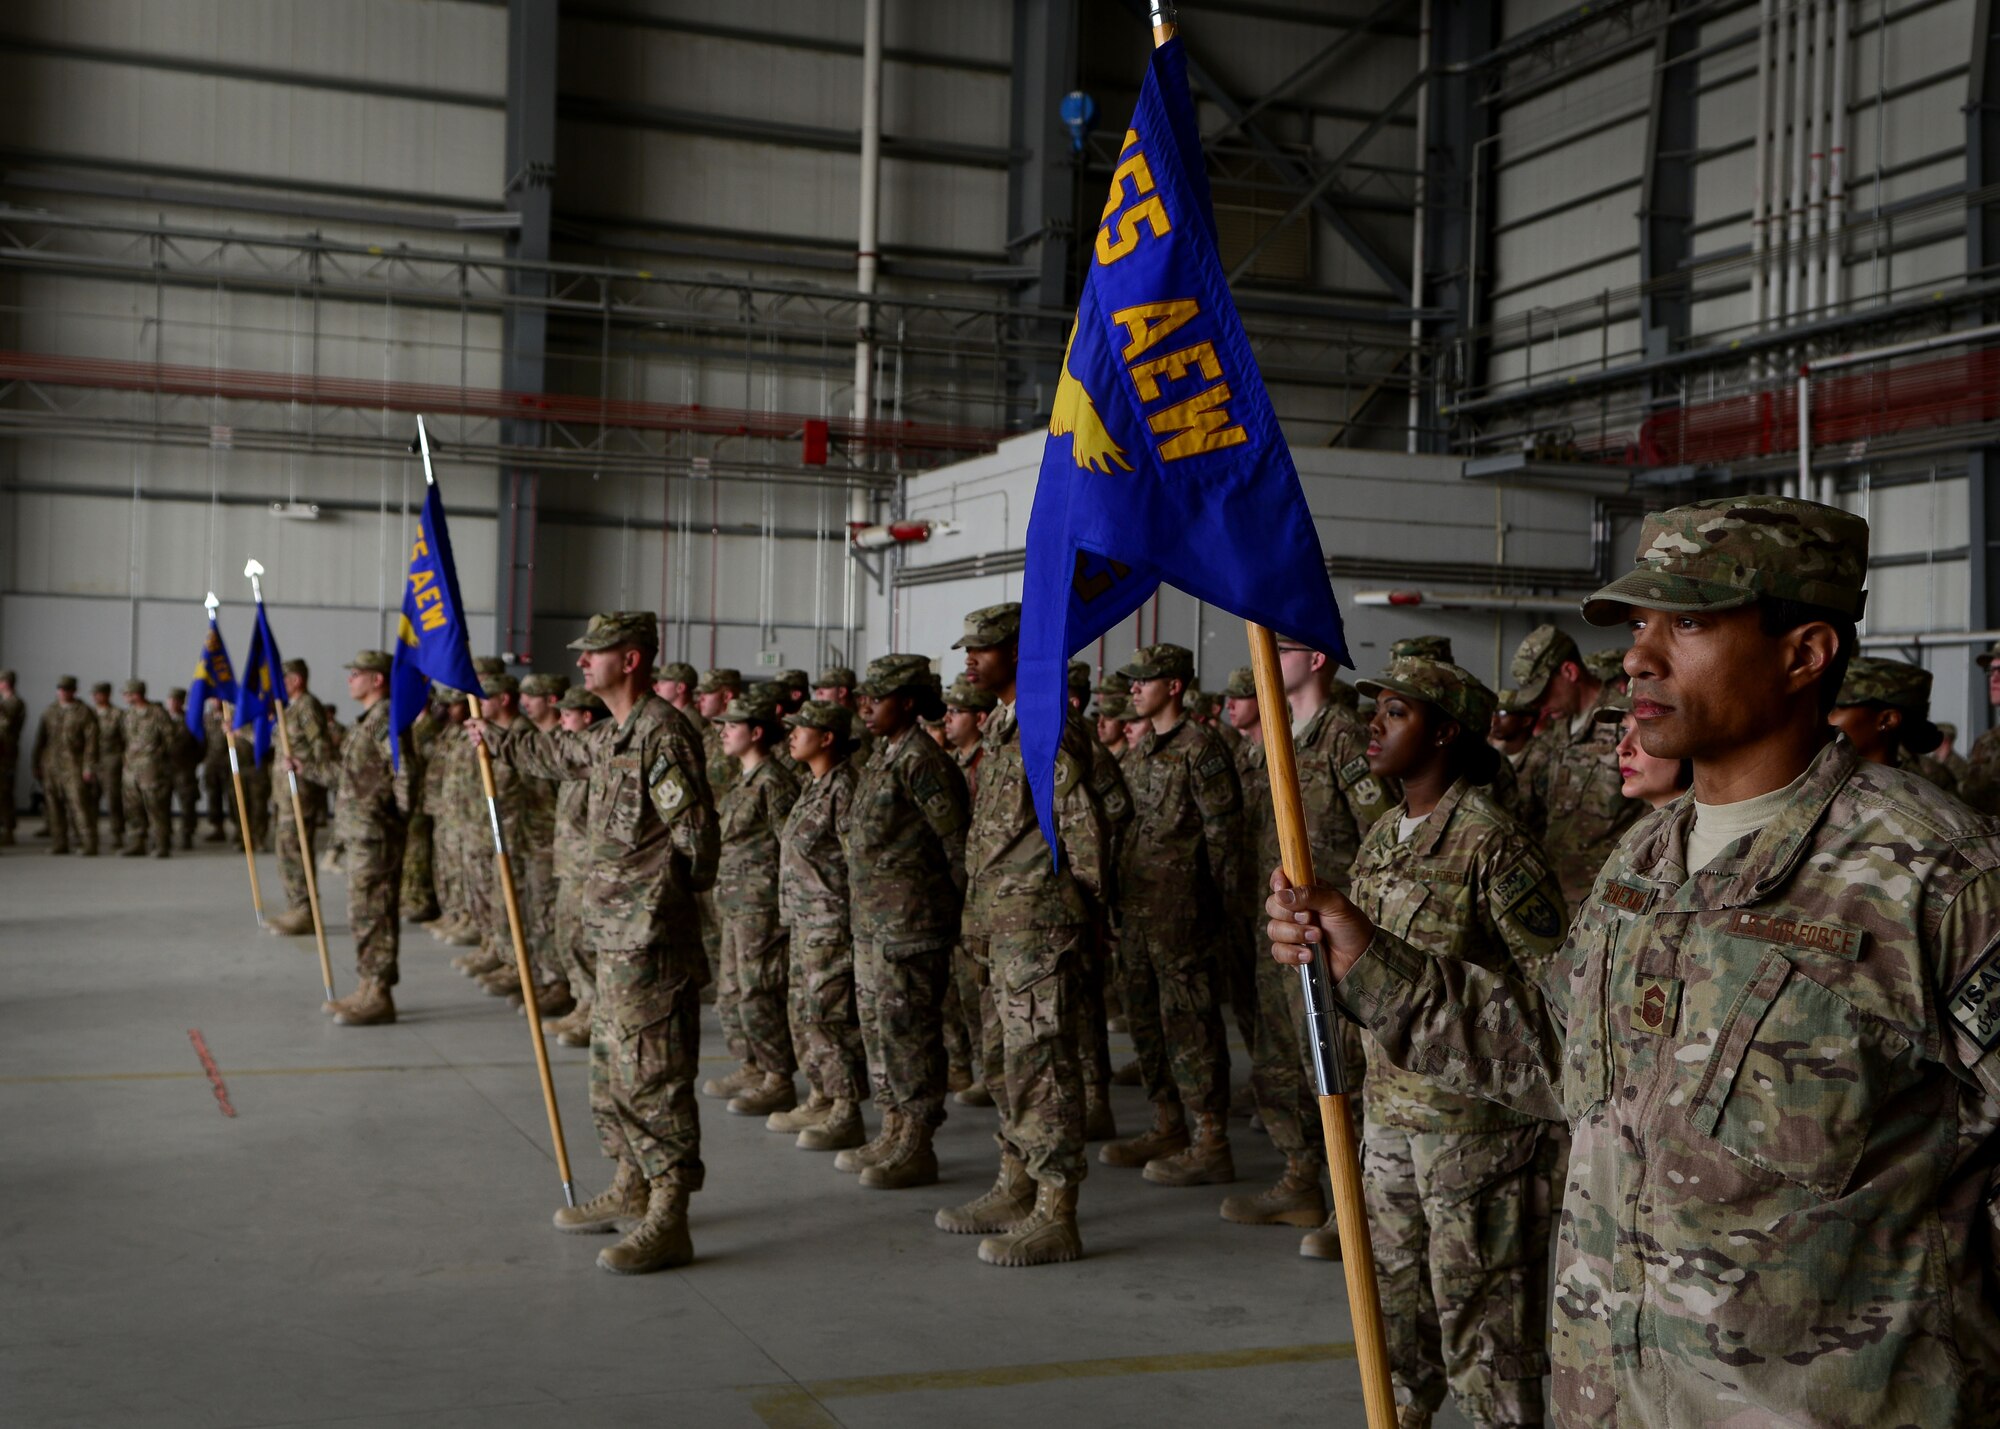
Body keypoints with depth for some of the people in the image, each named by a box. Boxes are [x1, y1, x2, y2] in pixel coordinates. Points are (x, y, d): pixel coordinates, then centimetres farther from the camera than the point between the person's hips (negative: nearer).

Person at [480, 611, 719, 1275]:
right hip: (615, 936, 10)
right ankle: (631, 1189, 32)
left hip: (649, 938, -10)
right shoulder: (613, 734, 14)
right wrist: (500, 742, 50)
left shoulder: (662, 733, -17)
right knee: (612, 1067, 19)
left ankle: (668, 1222, -3)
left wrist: (664, 891, -5)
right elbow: (561, 753, 37)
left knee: (653, 1074, -8)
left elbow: (697, 834, -19)